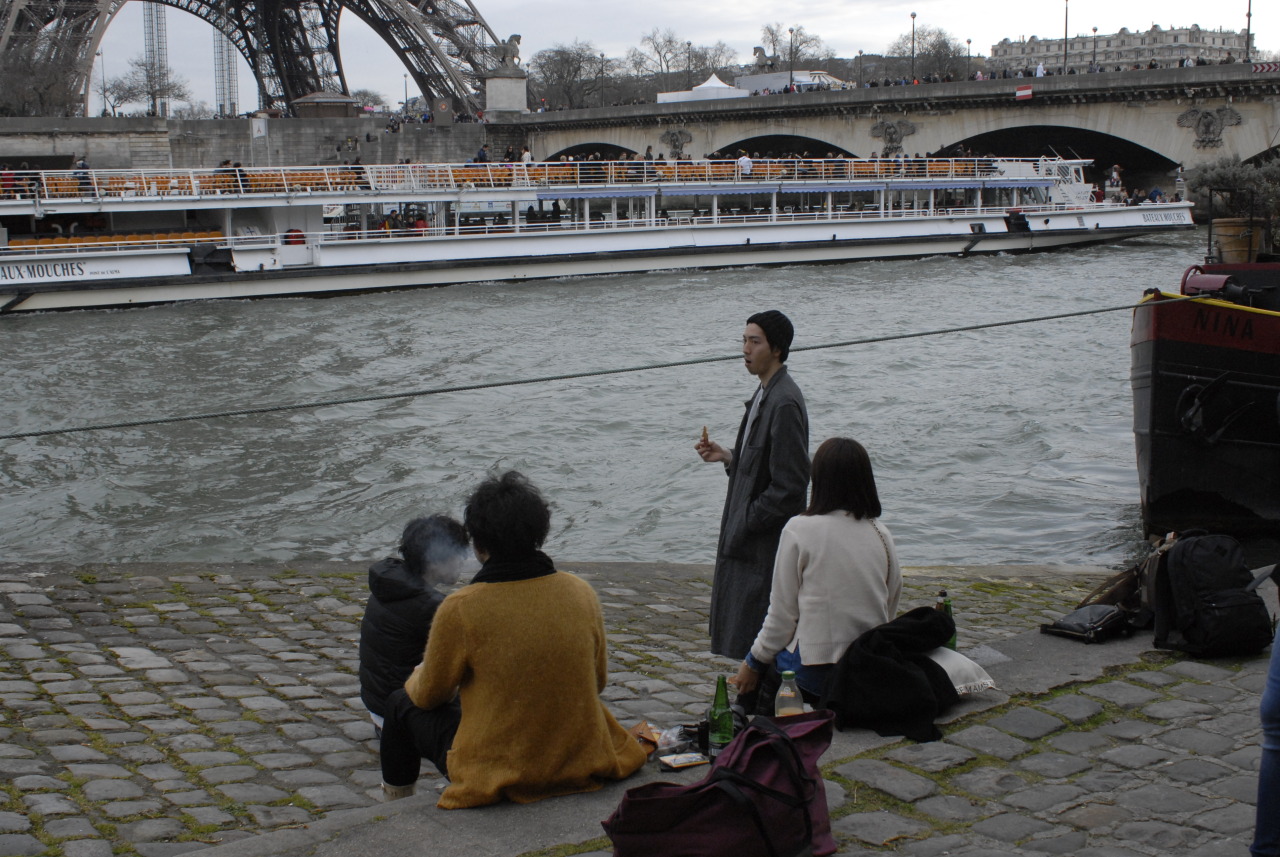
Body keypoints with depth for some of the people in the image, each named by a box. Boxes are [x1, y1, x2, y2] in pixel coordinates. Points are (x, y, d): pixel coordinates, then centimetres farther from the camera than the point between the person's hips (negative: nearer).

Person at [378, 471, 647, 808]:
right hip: (581, 765, 5)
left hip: (495, 777, -5)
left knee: (402, 703, 19)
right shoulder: (582, 592, -6)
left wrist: (418, 677, 22)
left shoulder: (460, 609, -18)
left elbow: (430, 695, -2)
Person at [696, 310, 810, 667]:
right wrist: (727, 456, 7)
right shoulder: (764, 394, 12)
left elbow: (790, 483, -22)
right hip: (748, 540, 10)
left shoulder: (784, 403, -20)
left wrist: (746, 523, -16)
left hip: (767, 546, -10)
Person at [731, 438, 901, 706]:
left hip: (815, 671, -5)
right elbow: (890, 609, 10)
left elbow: (782, 613, -6)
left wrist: (753, 663, 6)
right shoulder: (881, 535, 3)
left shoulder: (799, 530, -8)